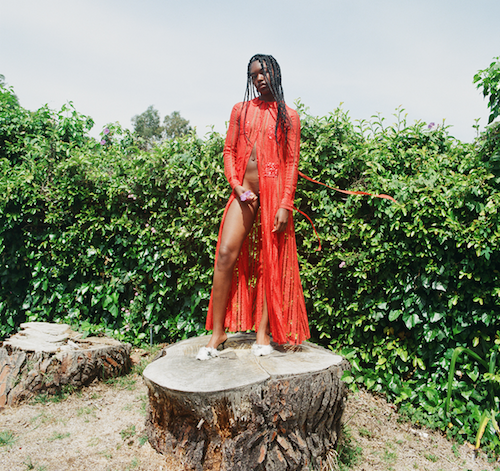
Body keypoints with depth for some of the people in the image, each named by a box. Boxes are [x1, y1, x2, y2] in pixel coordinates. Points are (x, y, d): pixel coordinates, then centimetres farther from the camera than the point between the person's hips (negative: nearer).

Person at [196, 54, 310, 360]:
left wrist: (286, 204, -8)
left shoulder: (289, 116, 10)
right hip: (244, 192, 2)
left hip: (274, 192, -1)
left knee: (270, 261, 0)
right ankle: (218, 331, 1)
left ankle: (263, 332, 10)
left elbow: (292, 162, 3)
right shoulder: (241, 110, 17)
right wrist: (236, 184, -5)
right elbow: (229, 150, 13)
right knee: (226, 253, -10)